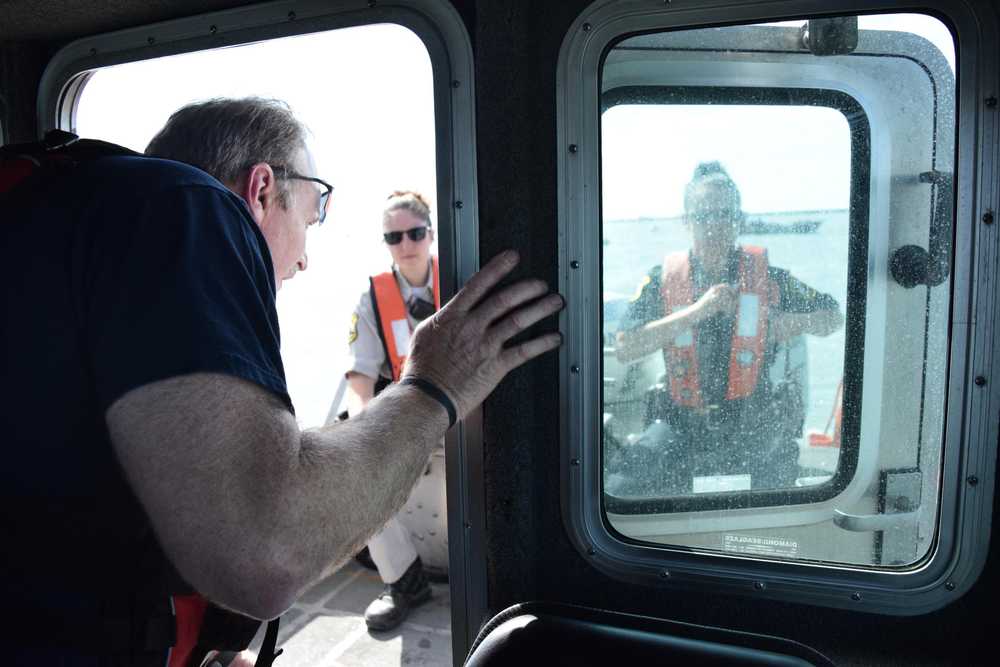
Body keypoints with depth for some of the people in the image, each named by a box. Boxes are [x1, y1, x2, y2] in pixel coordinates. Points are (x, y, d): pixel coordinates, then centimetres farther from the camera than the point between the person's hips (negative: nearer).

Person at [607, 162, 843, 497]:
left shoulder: (766, 276, 5)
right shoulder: (662, 280, 2)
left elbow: (833, 316, 17)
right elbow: (624, 348, -12)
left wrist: (797, 322, -6)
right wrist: (695, 311, -17)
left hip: (754, 424, 1)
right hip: (683, 422, 0)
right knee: (622, 485, -20)